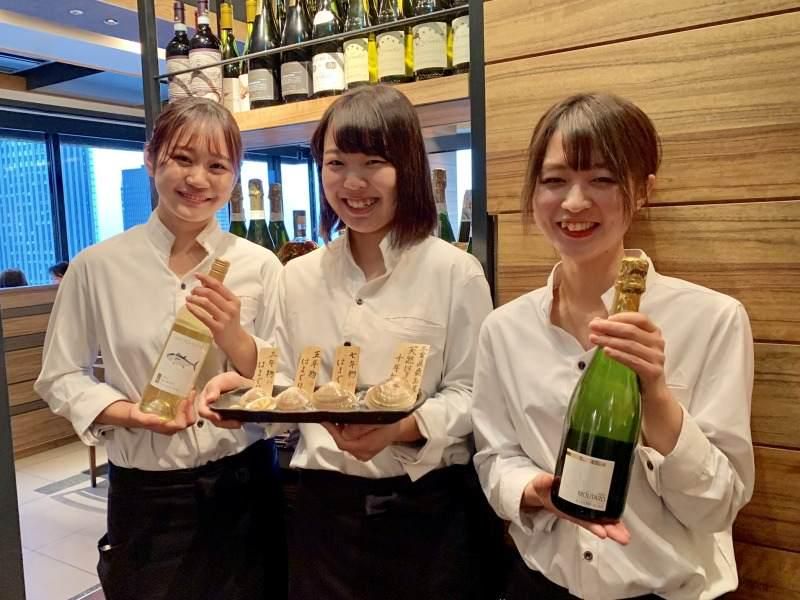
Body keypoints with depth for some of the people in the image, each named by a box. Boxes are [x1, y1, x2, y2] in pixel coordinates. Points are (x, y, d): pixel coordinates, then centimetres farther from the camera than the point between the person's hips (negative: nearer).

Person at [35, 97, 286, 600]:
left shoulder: (260, 266, -5)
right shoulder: (98, 265, -5)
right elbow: (60, 376, 3)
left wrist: (234, 338, -20)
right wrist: (128, 413, -15)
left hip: (243, 485, 1)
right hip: (145, 492, 0)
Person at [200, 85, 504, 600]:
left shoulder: (455, 271, -8)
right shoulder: (299, 276, 3)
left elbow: (471, 393, -8)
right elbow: (292, 388, 6)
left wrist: (403, 427, -24)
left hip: (429, 507, -2)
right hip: (326, 507, 3)